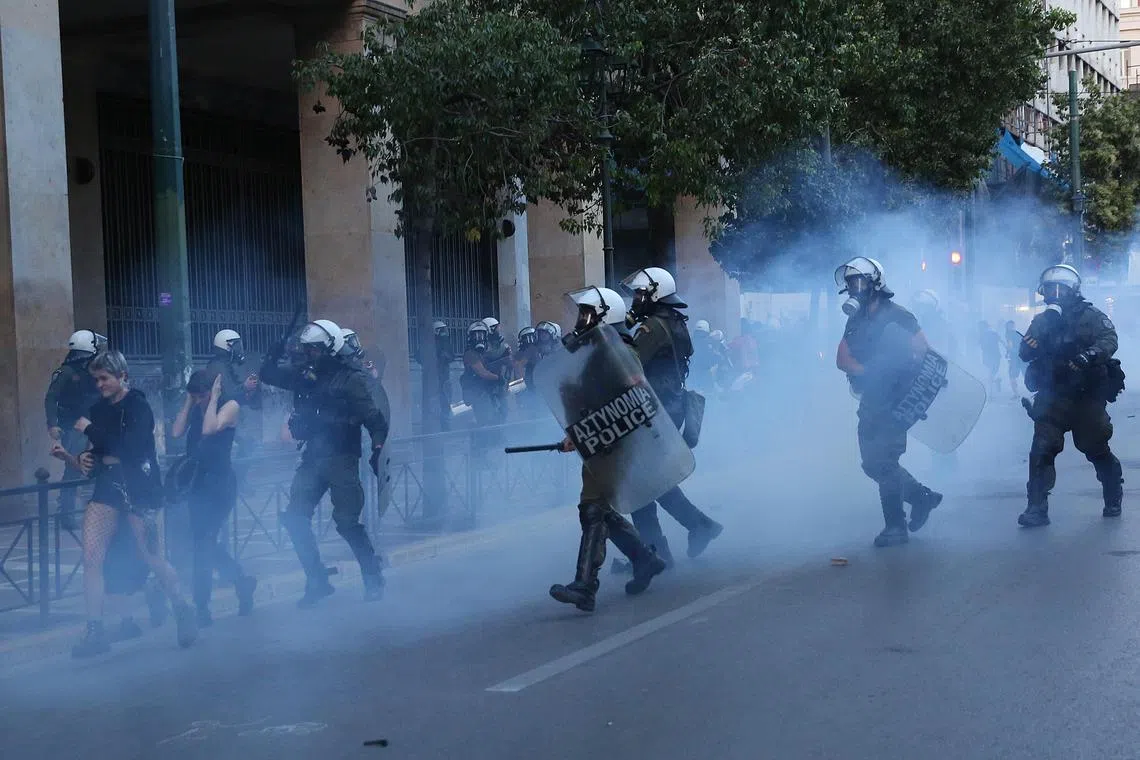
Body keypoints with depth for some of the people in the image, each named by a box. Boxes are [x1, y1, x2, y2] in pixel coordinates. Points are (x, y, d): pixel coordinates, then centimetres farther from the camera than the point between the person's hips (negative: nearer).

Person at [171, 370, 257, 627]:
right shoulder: (196, 410, 10)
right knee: (204, 542, 8)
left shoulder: (230, 406, -6)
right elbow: (176, 432, -3)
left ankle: (202, 608, -6)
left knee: (203, 541, -11)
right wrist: (189, 402, 0)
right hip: (199, 480, 7)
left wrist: (213, 398, -13)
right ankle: (243, 582, 28)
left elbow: (209, 428, -22)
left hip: (220, 482, -7)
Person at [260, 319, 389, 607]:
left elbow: (375, 419, -10)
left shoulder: (350, 379, -8)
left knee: (347, 522, -7)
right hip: (312, 459, 6)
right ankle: (317, 581, 9)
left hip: (342, 459, -6)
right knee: (295, 518, -2)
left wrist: (377, 449, -22)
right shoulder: (303, 375, 9)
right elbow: (267, 374, 15)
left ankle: (373, 579, 12)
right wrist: (276, 353, -4)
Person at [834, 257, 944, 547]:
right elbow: (842, 359, 2)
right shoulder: (856, 320, 10)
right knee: (873, 463, 11)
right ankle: (922, 496, 28)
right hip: (870, 401, 8)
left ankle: (895, 526, 0)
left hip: (895, 400, -8)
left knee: (882, 462, -9)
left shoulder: (897, 317, -11)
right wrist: (866, 371, -17)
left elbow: (925, 354, -14)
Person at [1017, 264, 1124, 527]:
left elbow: (1109, 340, -18)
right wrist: (1044, 331, -16)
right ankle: (1037, 508, -10)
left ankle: (1114, 498, 32)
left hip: (1088, 397, -2)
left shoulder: (1091, 316, -2)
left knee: (1096, 449, 8)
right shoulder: (1042, 321, 10)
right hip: (1053, 398, 2)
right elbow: (1025, 353, 2)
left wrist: (1087, 356, -35)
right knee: (1042, 450, -11)